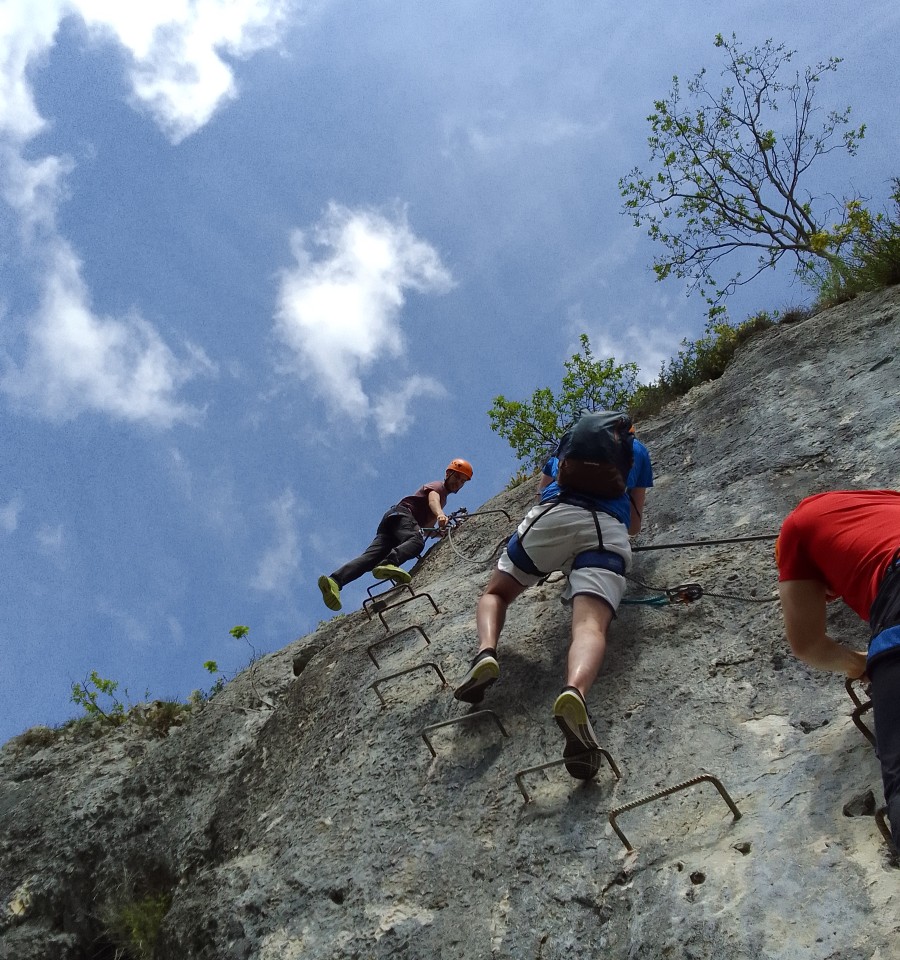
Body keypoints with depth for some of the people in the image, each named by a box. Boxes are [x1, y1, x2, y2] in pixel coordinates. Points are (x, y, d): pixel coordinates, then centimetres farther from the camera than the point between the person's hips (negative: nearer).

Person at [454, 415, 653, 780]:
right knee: (591, 625, -22)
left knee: (495, 593, 20)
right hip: (609, 529, -1)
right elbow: (634, 523, 35)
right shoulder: (638, 450, 33)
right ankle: (576, 691, -56)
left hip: (551, 515, 1)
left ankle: (486, 652, -13)